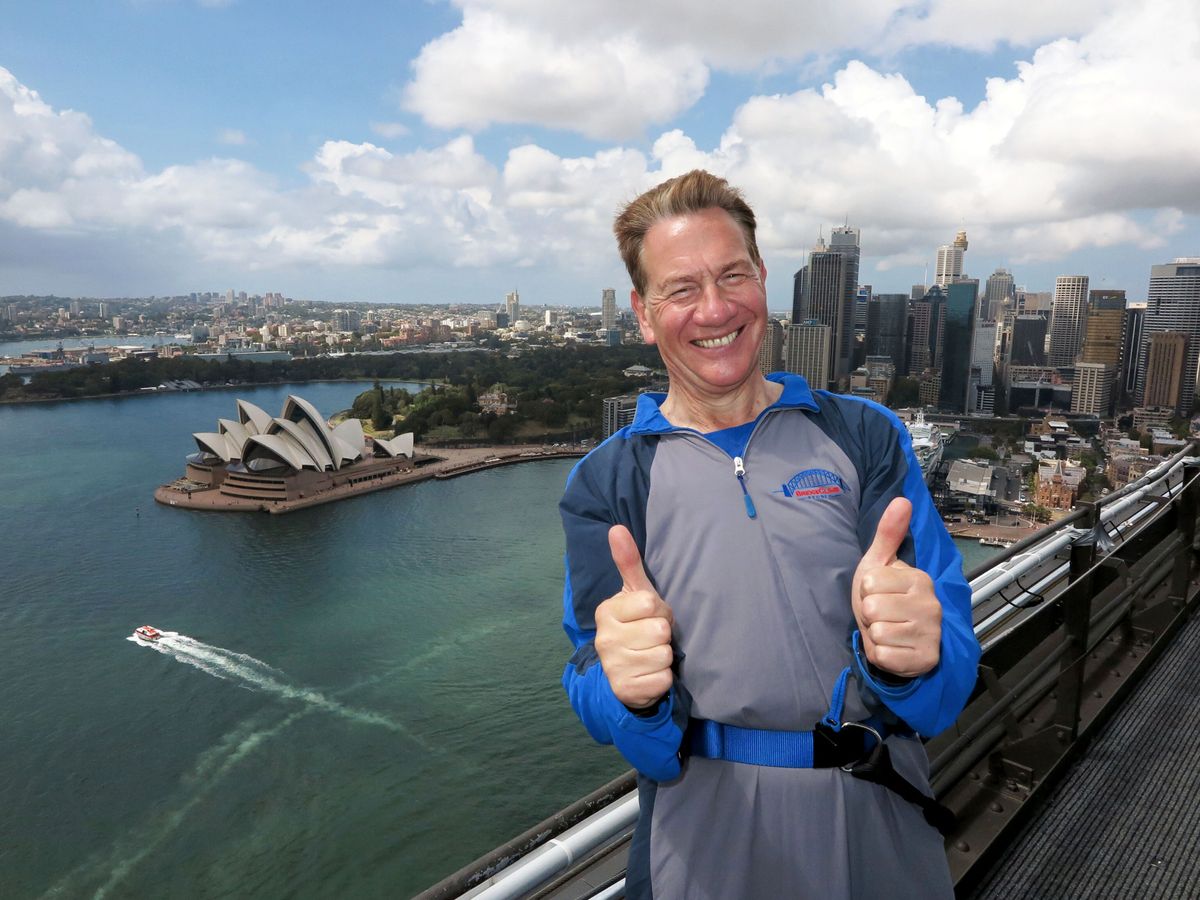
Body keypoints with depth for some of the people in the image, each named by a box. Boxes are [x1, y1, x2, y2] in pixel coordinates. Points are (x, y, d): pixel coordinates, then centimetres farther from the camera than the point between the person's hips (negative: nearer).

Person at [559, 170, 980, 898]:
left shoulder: (865, 438, -5)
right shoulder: (606, 483, -5)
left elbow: (948, 685, -7)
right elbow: (612, 722, -7)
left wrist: (913, 658, -30)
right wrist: (631, 695, -30)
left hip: (880, 819, 1)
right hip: (705, 838, 0)